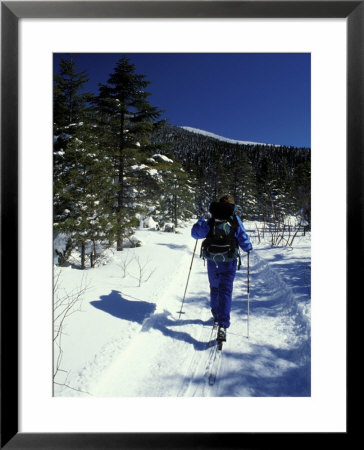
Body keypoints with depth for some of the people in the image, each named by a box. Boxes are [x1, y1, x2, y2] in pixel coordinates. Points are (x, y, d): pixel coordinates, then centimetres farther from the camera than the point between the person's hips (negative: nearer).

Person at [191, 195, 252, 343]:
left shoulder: (210, 221, -2)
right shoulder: (235, 221, -3)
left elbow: (195, 233, -3)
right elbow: (243, 239, -2)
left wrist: (200, 221, 16)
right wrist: (249, 248, 19)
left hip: (212, 260, 2)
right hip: (229, 262, -2)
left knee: (214, 288, 21)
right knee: (225, 291, -3)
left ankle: (216, 316, 38)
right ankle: (222, 325, -15)